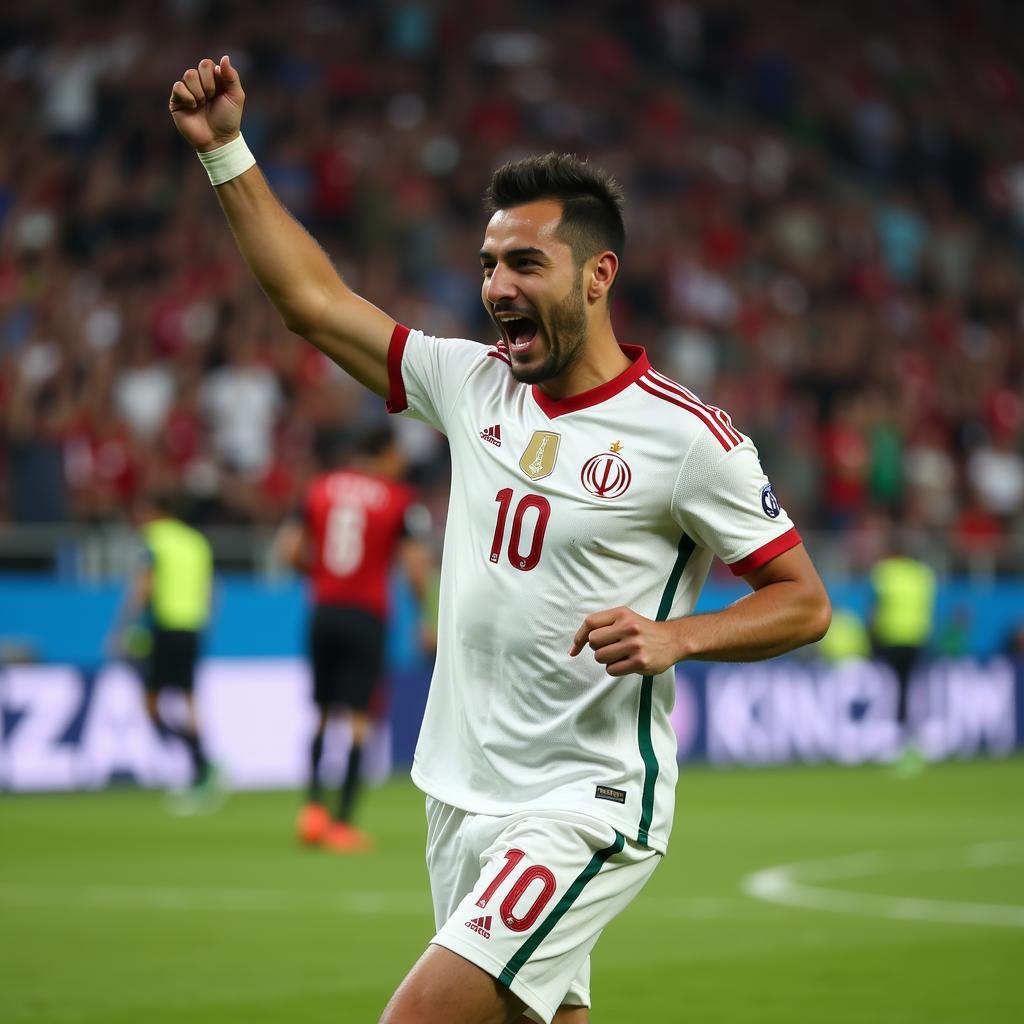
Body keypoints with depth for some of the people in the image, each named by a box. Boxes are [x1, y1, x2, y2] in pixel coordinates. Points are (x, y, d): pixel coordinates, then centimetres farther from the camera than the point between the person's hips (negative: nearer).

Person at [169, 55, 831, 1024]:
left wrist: (676, 636, -21)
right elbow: (315, 300, 12)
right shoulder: (473, 383, 6)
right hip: (462, 797, 7)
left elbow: (803, 600, -5)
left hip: (584, 808, -7)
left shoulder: (685, 434, -11)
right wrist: (225, 151, 7)